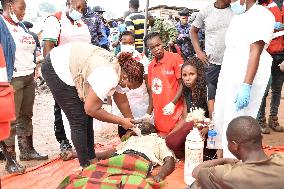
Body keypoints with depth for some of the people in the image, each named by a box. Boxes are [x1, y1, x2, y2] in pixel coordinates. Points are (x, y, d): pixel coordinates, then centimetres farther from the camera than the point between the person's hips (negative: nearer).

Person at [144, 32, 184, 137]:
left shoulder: (175, 58, -5)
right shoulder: (151, 66, 11)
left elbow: (182, 84, -8)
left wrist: (172, 104, -18)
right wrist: (148, 114, 12)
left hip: (175, 114, -5)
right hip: (159, 116, 5)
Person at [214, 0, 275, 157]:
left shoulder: (261, 15, -10)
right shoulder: (237, 17, 18)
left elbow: (255, 52, -19)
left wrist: (246, 86, -25)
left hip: (245, 79, -9)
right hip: (227, 77, 9)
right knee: (220, 120, 13)